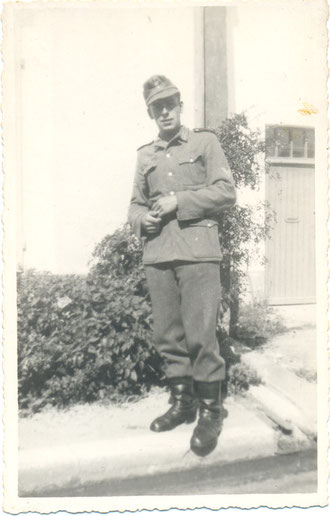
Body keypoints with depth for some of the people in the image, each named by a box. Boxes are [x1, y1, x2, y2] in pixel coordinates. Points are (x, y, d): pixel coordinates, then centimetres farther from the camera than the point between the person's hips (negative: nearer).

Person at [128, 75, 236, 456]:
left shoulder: (205, 142, 9)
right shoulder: (145, 155, 20)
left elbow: (226, 192, -1)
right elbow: (135, 203, 22)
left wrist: (178, 201, -9)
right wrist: (142, 219, -1)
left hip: (197, 251, -4)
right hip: (157, 255, 5)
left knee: (200, 335, -6)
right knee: (167, 335, 8)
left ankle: (209, 411, 10)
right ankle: (181, 402, 24)